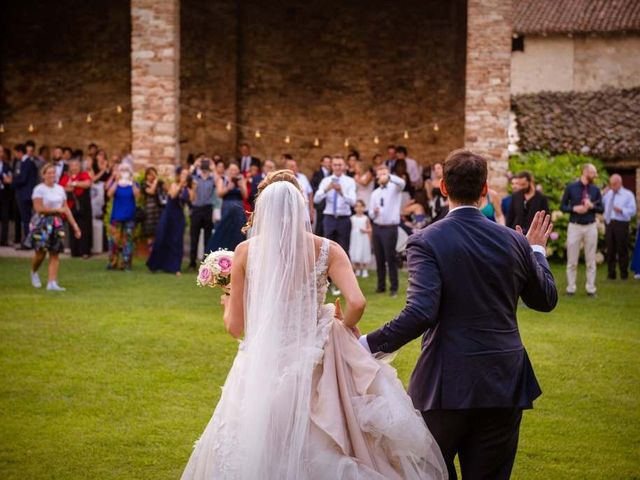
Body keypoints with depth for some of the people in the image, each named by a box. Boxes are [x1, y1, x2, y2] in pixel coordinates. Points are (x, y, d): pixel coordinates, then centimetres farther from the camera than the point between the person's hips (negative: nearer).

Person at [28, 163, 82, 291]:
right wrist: (57, 210, -12)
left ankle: (52, 283, -3)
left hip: (57, 223, 5)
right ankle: (34, 272, 26)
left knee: (55, 254, -1)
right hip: (42, 223, -5)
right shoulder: (39, 189, -6)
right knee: (40, 252, -5)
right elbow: (38, 208, -15)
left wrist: (74, 225, 7)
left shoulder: (60, 189, 11)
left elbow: (66, 208, 12)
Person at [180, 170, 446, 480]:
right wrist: (343, 326, 6)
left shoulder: (246, 251, -2)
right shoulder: (327, 250, -2)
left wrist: (228, 305, 22)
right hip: (314, 371, 0)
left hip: (264, 371, 0)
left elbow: (236, 326, 0)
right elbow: (356, 303, -15)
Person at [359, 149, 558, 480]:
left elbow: (420, 314, -23)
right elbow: (546, 300, 16)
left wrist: (369, 344, -15)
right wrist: (536, 250, 31)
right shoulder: (513, 241, 2)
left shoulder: (426, 242, -11)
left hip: (448, 384, -3)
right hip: (504, 383, 3)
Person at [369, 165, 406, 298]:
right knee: (379, 258, 9)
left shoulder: (394, 188, -3)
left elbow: (402, 183, -28)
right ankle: (381, 285, 19)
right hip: (377, 227, 5)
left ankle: (394, 288, 3)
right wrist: (374, 212, -11)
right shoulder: (375, 193, 12)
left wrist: (389, 177, -45)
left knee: (390, 258, -4)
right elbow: (371, 214, 13)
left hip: (390, 228, -5)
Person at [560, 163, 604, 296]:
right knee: (572, 261, 2)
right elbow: (562, 206, 1)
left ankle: (591, 289, 11)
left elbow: (601, 209, 7)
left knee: (590, 260, 5)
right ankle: (571, 289, 10)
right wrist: (574, 208, -16)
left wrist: (591, 206, -13)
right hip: (574, 226, -2)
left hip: (591, 227, 2)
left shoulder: (595, 190, 4)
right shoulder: (571, 187, -2)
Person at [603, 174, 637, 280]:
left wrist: (621, 210, -20)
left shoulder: (628, 195, 2)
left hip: (621, 224, -4)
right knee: (610, 250, 5)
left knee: (622, 250, 0)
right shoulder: (608, 194, 15)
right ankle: (611, 273, 12)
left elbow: (632, 211, -4)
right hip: (609, 224, 4)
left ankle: (624, 274, 9)